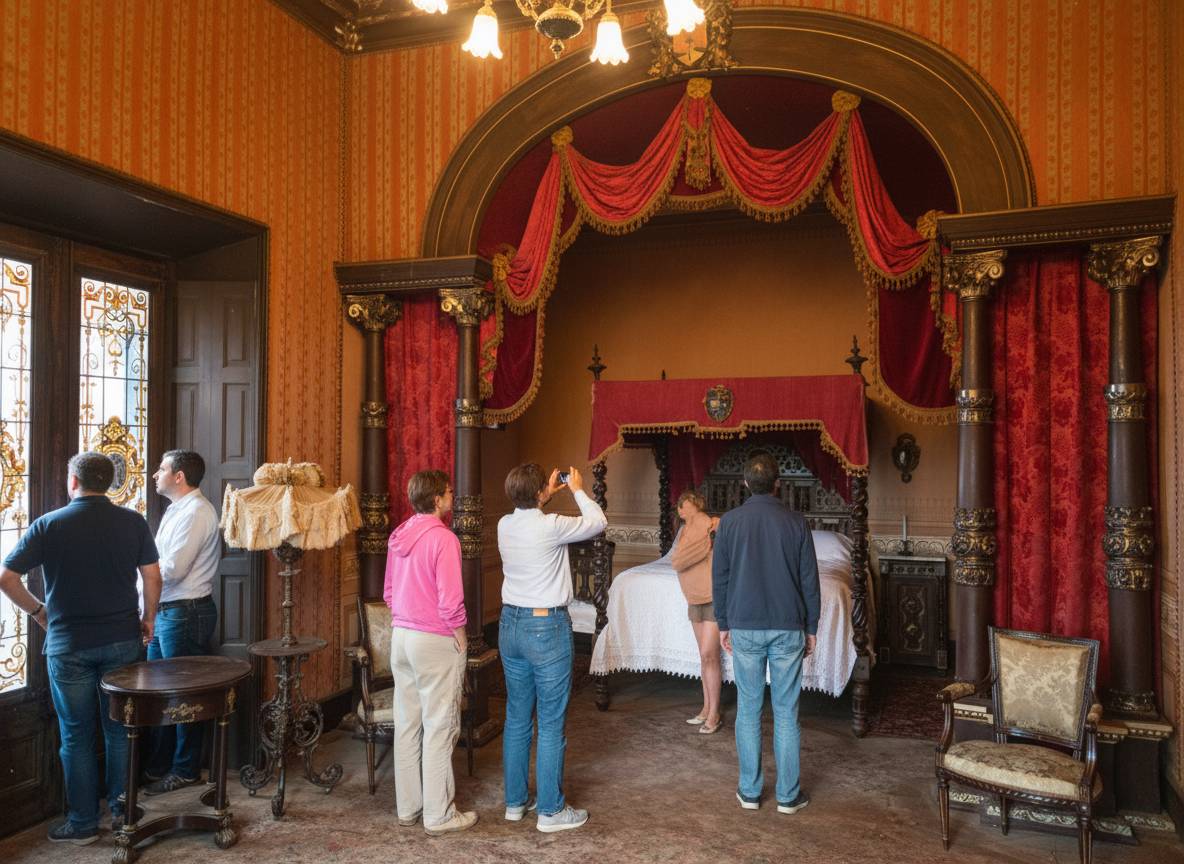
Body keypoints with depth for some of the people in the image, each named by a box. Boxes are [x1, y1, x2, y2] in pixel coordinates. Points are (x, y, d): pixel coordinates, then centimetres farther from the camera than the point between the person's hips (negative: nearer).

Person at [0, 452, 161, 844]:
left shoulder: (49, 525, -7)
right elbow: (153, 577, -2)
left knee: (77, 735, 9)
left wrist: (36, 610, 7)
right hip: (122, 640, 2)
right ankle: (123, 811, 23)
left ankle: (83, 823, 18)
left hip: (69, 645, -2)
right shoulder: (133, 522, -3)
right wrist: (148, 618, 12)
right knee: (120, 730, 14)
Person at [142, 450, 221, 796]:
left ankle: (185, 770, 15)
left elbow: (173, 569, -21)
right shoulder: (176, 509, 14)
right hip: (163, 611, 10)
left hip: (185, 614, -10)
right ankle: (157, 766, 30)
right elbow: (163, 565, 15)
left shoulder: (195, 512, -16)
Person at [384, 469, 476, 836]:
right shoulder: (442, 538, -18)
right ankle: (439, 815, 11)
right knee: (439, 729, 2)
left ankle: (407, 807, 24)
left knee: (407, 725, 14)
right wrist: (461, 642, -8)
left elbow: (389, 592, 14)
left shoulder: (400, 535, 6)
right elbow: (450, 601, -19)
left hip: (400, 637, 8)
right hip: (435, 641, -8)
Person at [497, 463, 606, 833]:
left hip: (511, 623, 7)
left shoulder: (505, 525, 0)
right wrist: (578, 489, 11)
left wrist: (548, 493, 23)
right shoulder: (551, 526, -18)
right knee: (551, 724, 2)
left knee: (517, 718, 15)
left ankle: (515, 801, 26)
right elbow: (598, 522, -2)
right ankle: (551, 810, 11)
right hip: (547, 627, -7)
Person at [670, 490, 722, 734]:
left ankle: (714, 714, 3)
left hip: (714, 599, -7)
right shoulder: (686, 530, 8)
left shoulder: (717, 526, -12)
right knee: (705, 656, 13)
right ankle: (707, 708, 23)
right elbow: (676, 562, -6)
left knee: (709, 655, -6)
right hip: (695, 599, 7)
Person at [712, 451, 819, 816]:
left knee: (748, 710, 9)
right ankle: (788, 795, 14)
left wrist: (723, 624, 11)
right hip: (788, 628, 0)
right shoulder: (796, 522, -4)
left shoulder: (730, 521, -3)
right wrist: (811, 628, 10)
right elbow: (810, 580, 0)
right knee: (786, 713, 6)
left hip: (745, 628, 0)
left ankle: (750, 791, 16)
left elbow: (719, 577, 1)